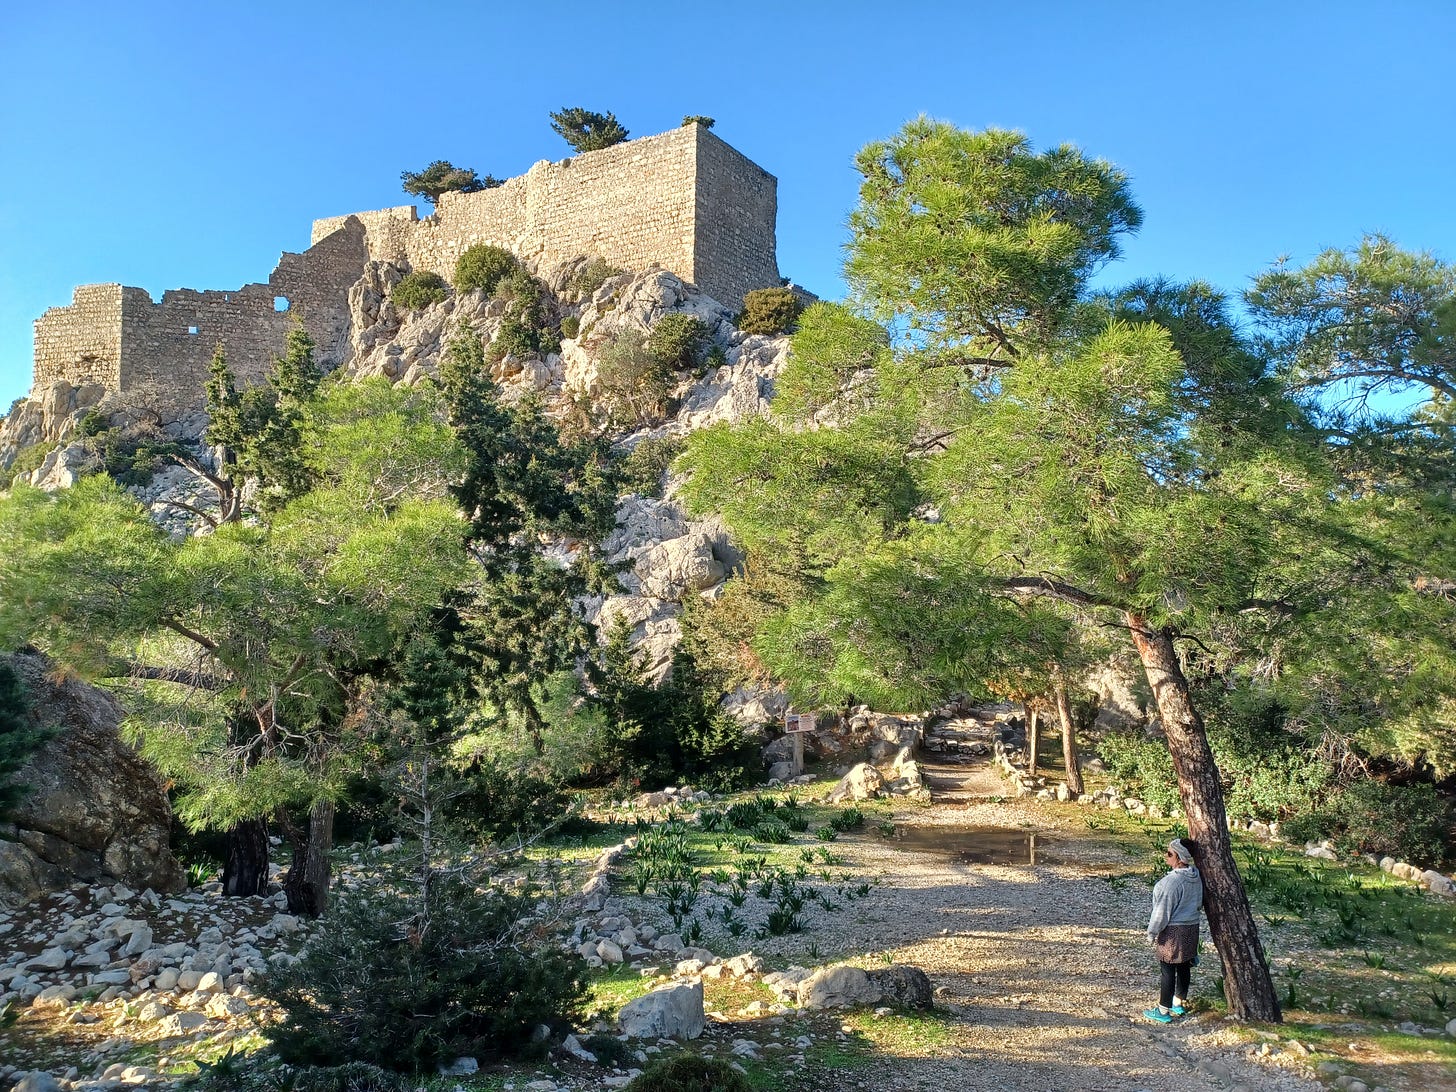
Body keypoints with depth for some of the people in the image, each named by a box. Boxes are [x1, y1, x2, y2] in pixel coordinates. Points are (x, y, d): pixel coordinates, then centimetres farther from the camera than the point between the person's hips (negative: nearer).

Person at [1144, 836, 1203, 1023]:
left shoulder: (1172, 881, -25)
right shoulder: (1196, 877, 1)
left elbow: (1162, 911, -20)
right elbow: (1199, 904, 13)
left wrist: (1152, 933, -10)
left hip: (1173, 931, -8)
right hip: (1191, 928, 8)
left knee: (1167, 971, 1)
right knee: (1183, 967, 18)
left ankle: (1163, 1011, 9)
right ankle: (1179, 1003, 32)